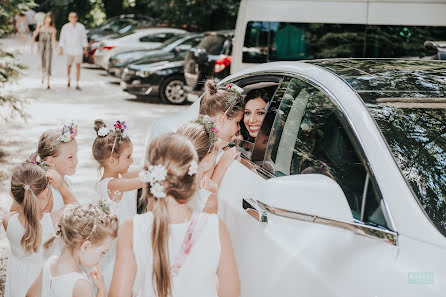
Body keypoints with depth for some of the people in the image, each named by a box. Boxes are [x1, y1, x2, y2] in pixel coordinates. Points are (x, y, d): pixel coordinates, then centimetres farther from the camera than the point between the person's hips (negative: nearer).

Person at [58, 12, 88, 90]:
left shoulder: (81, 27, -4)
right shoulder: (65, 27, -7)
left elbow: (84, 38, 5)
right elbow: (62, 39, -6)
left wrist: (85, 48, 8)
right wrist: (61, 49, -16)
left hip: (78, 50, 0)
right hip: (69, 50, 0)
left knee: (78, 66, -10)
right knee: (69, 66, 12)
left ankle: (77, 84, -8)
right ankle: (69, 79, 42)